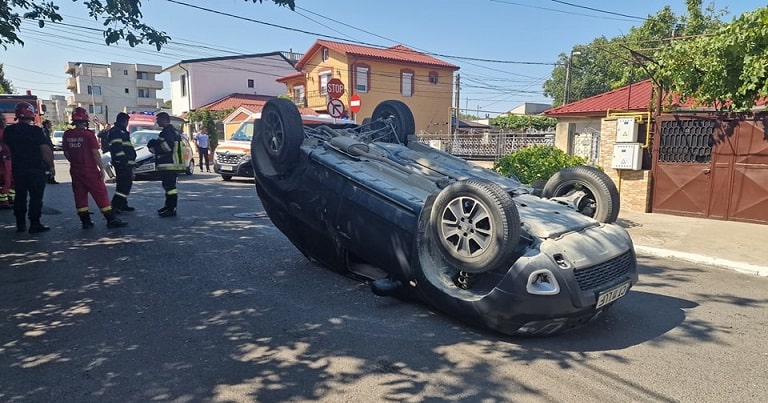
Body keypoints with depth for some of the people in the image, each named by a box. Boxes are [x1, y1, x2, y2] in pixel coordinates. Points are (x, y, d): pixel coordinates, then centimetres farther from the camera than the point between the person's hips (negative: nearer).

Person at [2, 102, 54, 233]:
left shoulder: (8, 131, 4)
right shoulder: (36, 131, -13)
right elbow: (46, 150, -16)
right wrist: (51, 165, -6)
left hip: (18, 169, 5)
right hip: (36, 169, -5)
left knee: (20, 196, 13)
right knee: (36, 197, 1)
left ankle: (20, 224, 18)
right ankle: (35, 224, 1)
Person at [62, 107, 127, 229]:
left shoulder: (67, 135, 4)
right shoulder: (88, 134, -13)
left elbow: (66, 153, 9)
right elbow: (95, 153, -14)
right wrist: (101, 168, -8)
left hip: (75, 170, 6)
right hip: (89, 170, -6)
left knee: (80, 195, 11)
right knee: (101, 193, -2)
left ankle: (85, 221, 15)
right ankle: (111, 219, -3)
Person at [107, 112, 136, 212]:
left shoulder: (122, 131, 24)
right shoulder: (116, 132, -10)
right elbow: (117, 148, -20)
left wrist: (131, 161, 25)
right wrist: (124, 160, -23)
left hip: (126, 163, 11)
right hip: (122, 163, -11)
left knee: (126, 183, 15)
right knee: (123, 184, -14)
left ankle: (123, 204, 23)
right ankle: (115, 205, -15)